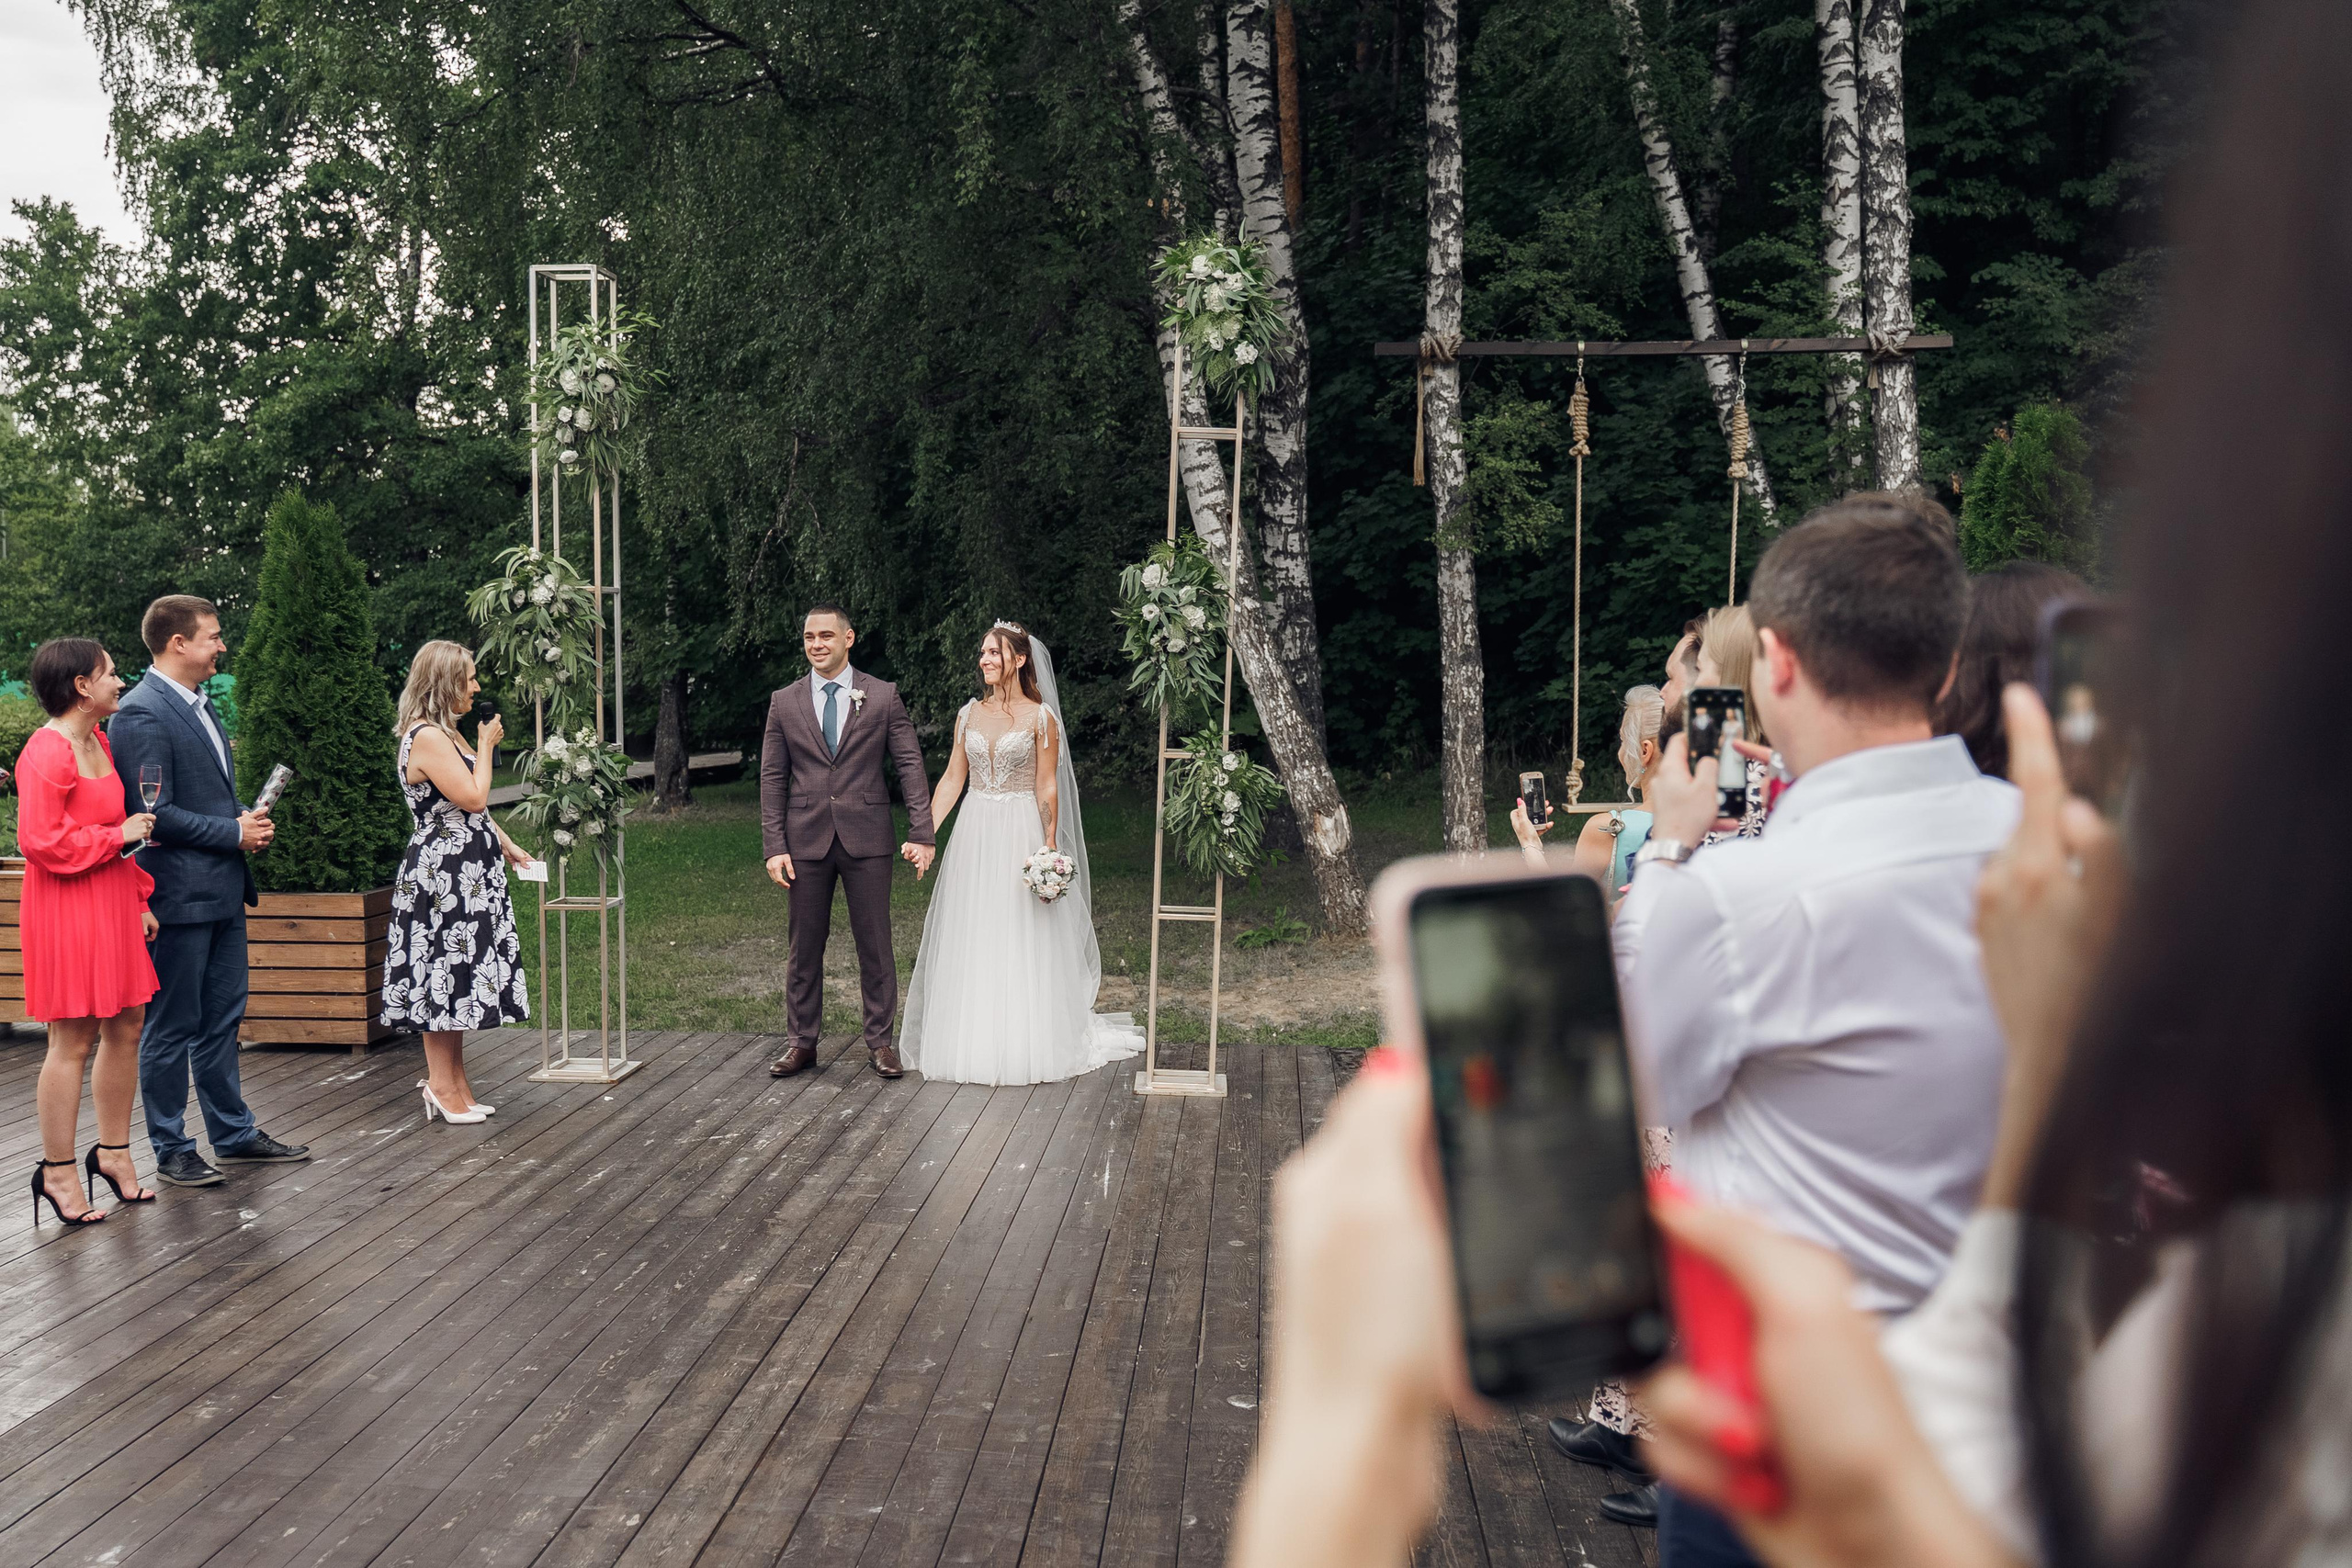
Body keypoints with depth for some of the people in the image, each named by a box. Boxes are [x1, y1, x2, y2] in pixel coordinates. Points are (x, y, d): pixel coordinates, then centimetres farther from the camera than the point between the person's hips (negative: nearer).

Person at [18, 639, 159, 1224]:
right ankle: (57, 1171, 8)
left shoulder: (99, 742, 14)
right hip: (66, 910, -9)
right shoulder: (47, 752, -16)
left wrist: (139, 901, 19)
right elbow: (42, 842, -23)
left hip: (113, 904, 9)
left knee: (126, 1028, 12)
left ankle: (113, 1151, 25)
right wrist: (119, 835, -16)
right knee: (73, 1041, -3)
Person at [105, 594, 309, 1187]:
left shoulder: (198, 704, 15)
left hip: (221, 892, 9)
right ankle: (171, 1150, 12)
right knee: (172, 1028, 2)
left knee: (221, 1020, 16)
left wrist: (247, 824, 6)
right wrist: (236, 832, -14)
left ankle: (233, 1134, 26)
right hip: (177, 897, -9)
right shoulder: (141, 714, -16)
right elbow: (154, 814, -20)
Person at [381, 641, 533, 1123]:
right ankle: (442, 1084, 5)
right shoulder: (426, 737, -16)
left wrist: (507, 846, 21)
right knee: (444, 973, -4)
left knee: (458, 974, 12)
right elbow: (473, 798, -21)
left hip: (467, 874, 10)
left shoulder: (444, 734, 16)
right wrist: (486, 745, -9)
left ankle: (454, 1084, 17)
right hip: (442, 873, -10)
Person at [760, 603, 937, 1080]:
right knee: (805, 946, 7)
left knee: (875, 944, 3)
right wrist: (774, 846, -1)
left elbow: (910, 766, 1)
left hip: (867, 840, -1)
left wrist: (922, 833, -7)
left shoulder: (883, 696, 2)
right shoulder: (784, 702, 7)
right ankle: (801, 1041, 18)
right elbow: (772, 778, 7)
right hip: (806, 840, 1)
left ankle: (880, 1041, 14)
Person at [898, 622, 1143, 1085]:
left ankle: (1023, 1047, 8)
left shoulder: (1041, 717, -3)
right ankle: (973, 1044, 15)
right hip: (974, 836, 5)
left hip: (1021, 837, -4)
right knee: (970, 943, 6)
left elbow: (1047, 789, -6)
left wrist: (1050, 850, -12)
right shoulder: (969, 714, 9)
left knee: (1021, 944, -1)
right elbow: (952, 779, 10)